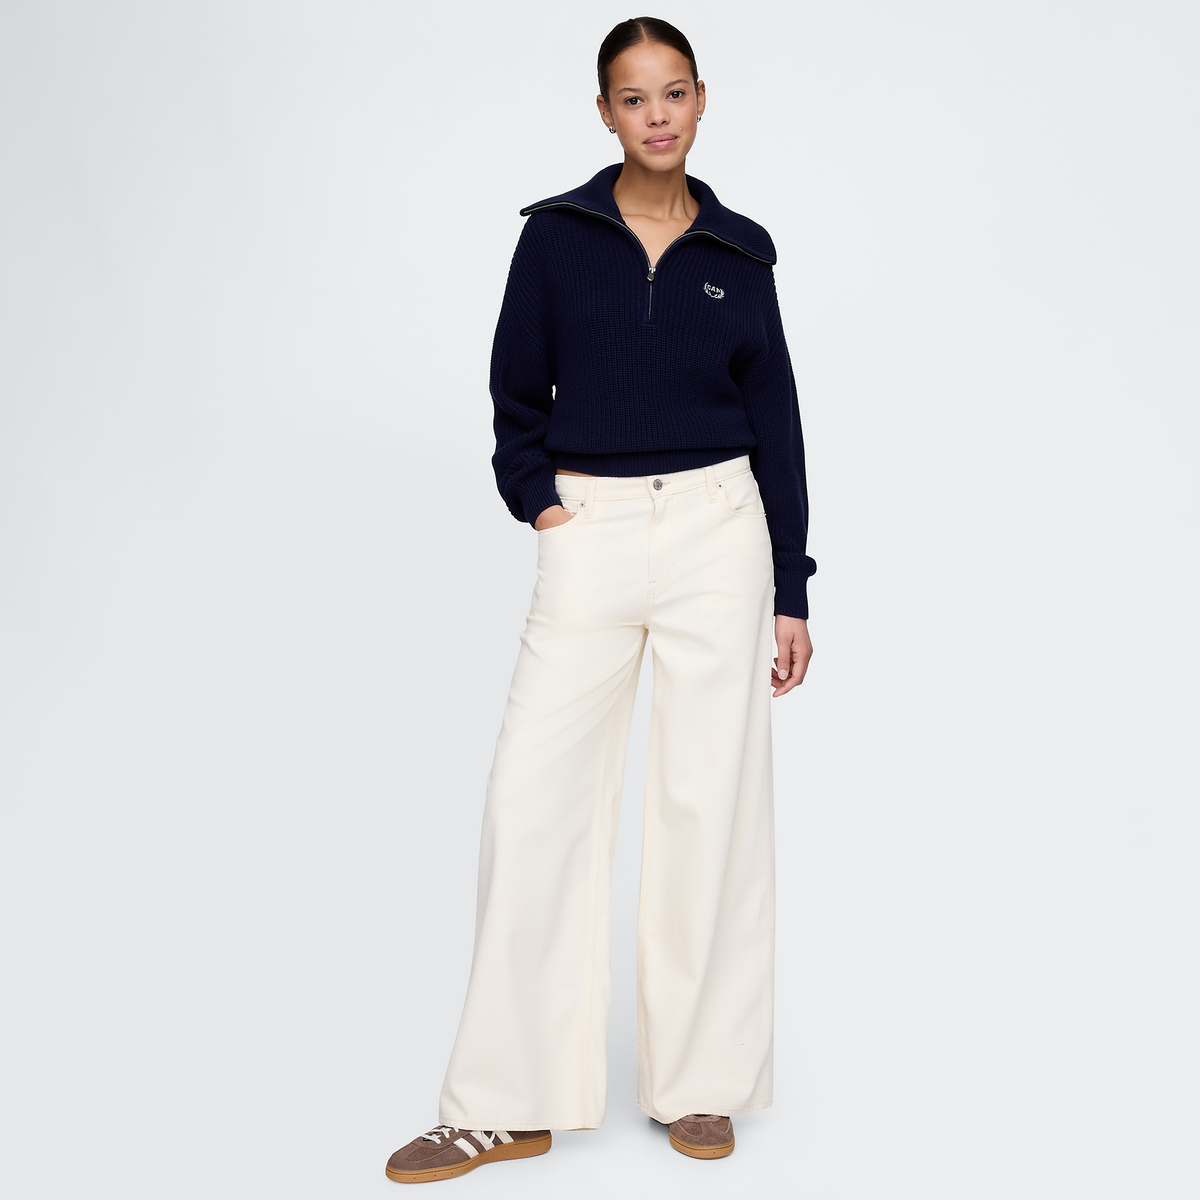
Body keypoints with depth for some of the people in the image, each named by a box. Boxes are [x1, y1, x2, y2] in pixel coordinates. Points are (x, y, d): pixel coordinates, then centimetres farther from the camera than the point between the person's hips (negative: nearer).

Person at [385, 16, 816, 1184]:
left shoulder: (739, 251, 6)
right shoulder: (555, 234, 4)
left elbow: (775, 422, 7)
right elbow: (516, 393, 8)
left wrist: (792, 593, 3)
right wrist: (537, 505, -8)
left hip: (716, 532, 0)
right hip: (589, 539, 0)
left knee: (709, 799, 2)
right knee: (533, 800, -3)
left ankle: (700, 1083, 17)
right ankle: (510, 1101, 9)